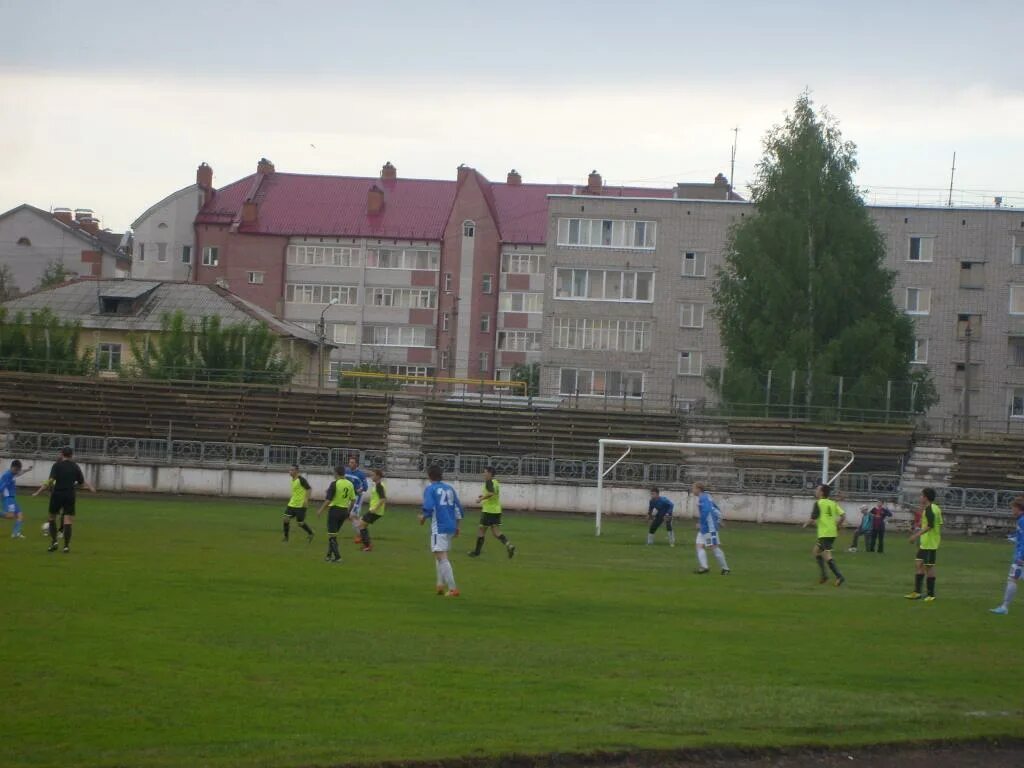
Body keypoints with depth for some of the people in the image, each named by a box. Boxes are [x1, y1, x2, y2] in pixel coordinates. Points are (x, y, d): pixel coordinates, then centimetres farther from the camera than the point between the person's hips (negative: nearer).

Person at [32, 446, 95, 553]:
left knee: (52, 518, 14)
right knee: (68, 521, 0)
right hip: (70, 496, 2)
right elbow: (82, 483, 9)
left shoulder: (57, 465, -3)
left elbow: (51, 481, -14)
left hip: (57, 494, -2)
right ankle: (66, 546, -6)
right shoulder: (75, 467, 7)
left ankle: (54, 541, 2)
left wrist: (38, 492, -12)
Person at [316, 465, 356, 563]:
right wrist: (349, 512, 19)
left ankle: (337, 556, -6)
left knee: (332, 535, 0)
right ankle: (329, 555, 24)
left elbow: (328, 500, -16)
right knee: (333, 534, 20)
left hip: (334, 510, -7)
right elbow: (353, 500, 8)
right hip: (344, 511, 7)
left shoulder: (335, 484, -15)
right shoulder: (350, 484, 4)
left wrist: (321, 510, -6)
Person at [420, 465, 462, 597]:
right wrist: (457, 526, 23)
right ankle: (441, 585, 19)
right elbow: (458, 508, 13)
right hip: (451, 526, 7)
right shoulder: (449, 488, 13)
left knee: (442, 557, -8)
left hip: (439, 527, -7)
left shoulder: (430, 489, -4)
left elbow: (428, 508, -16)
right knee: (440, 556, 22)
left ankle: (452, 588, -15)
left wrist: (423, 518, 4)